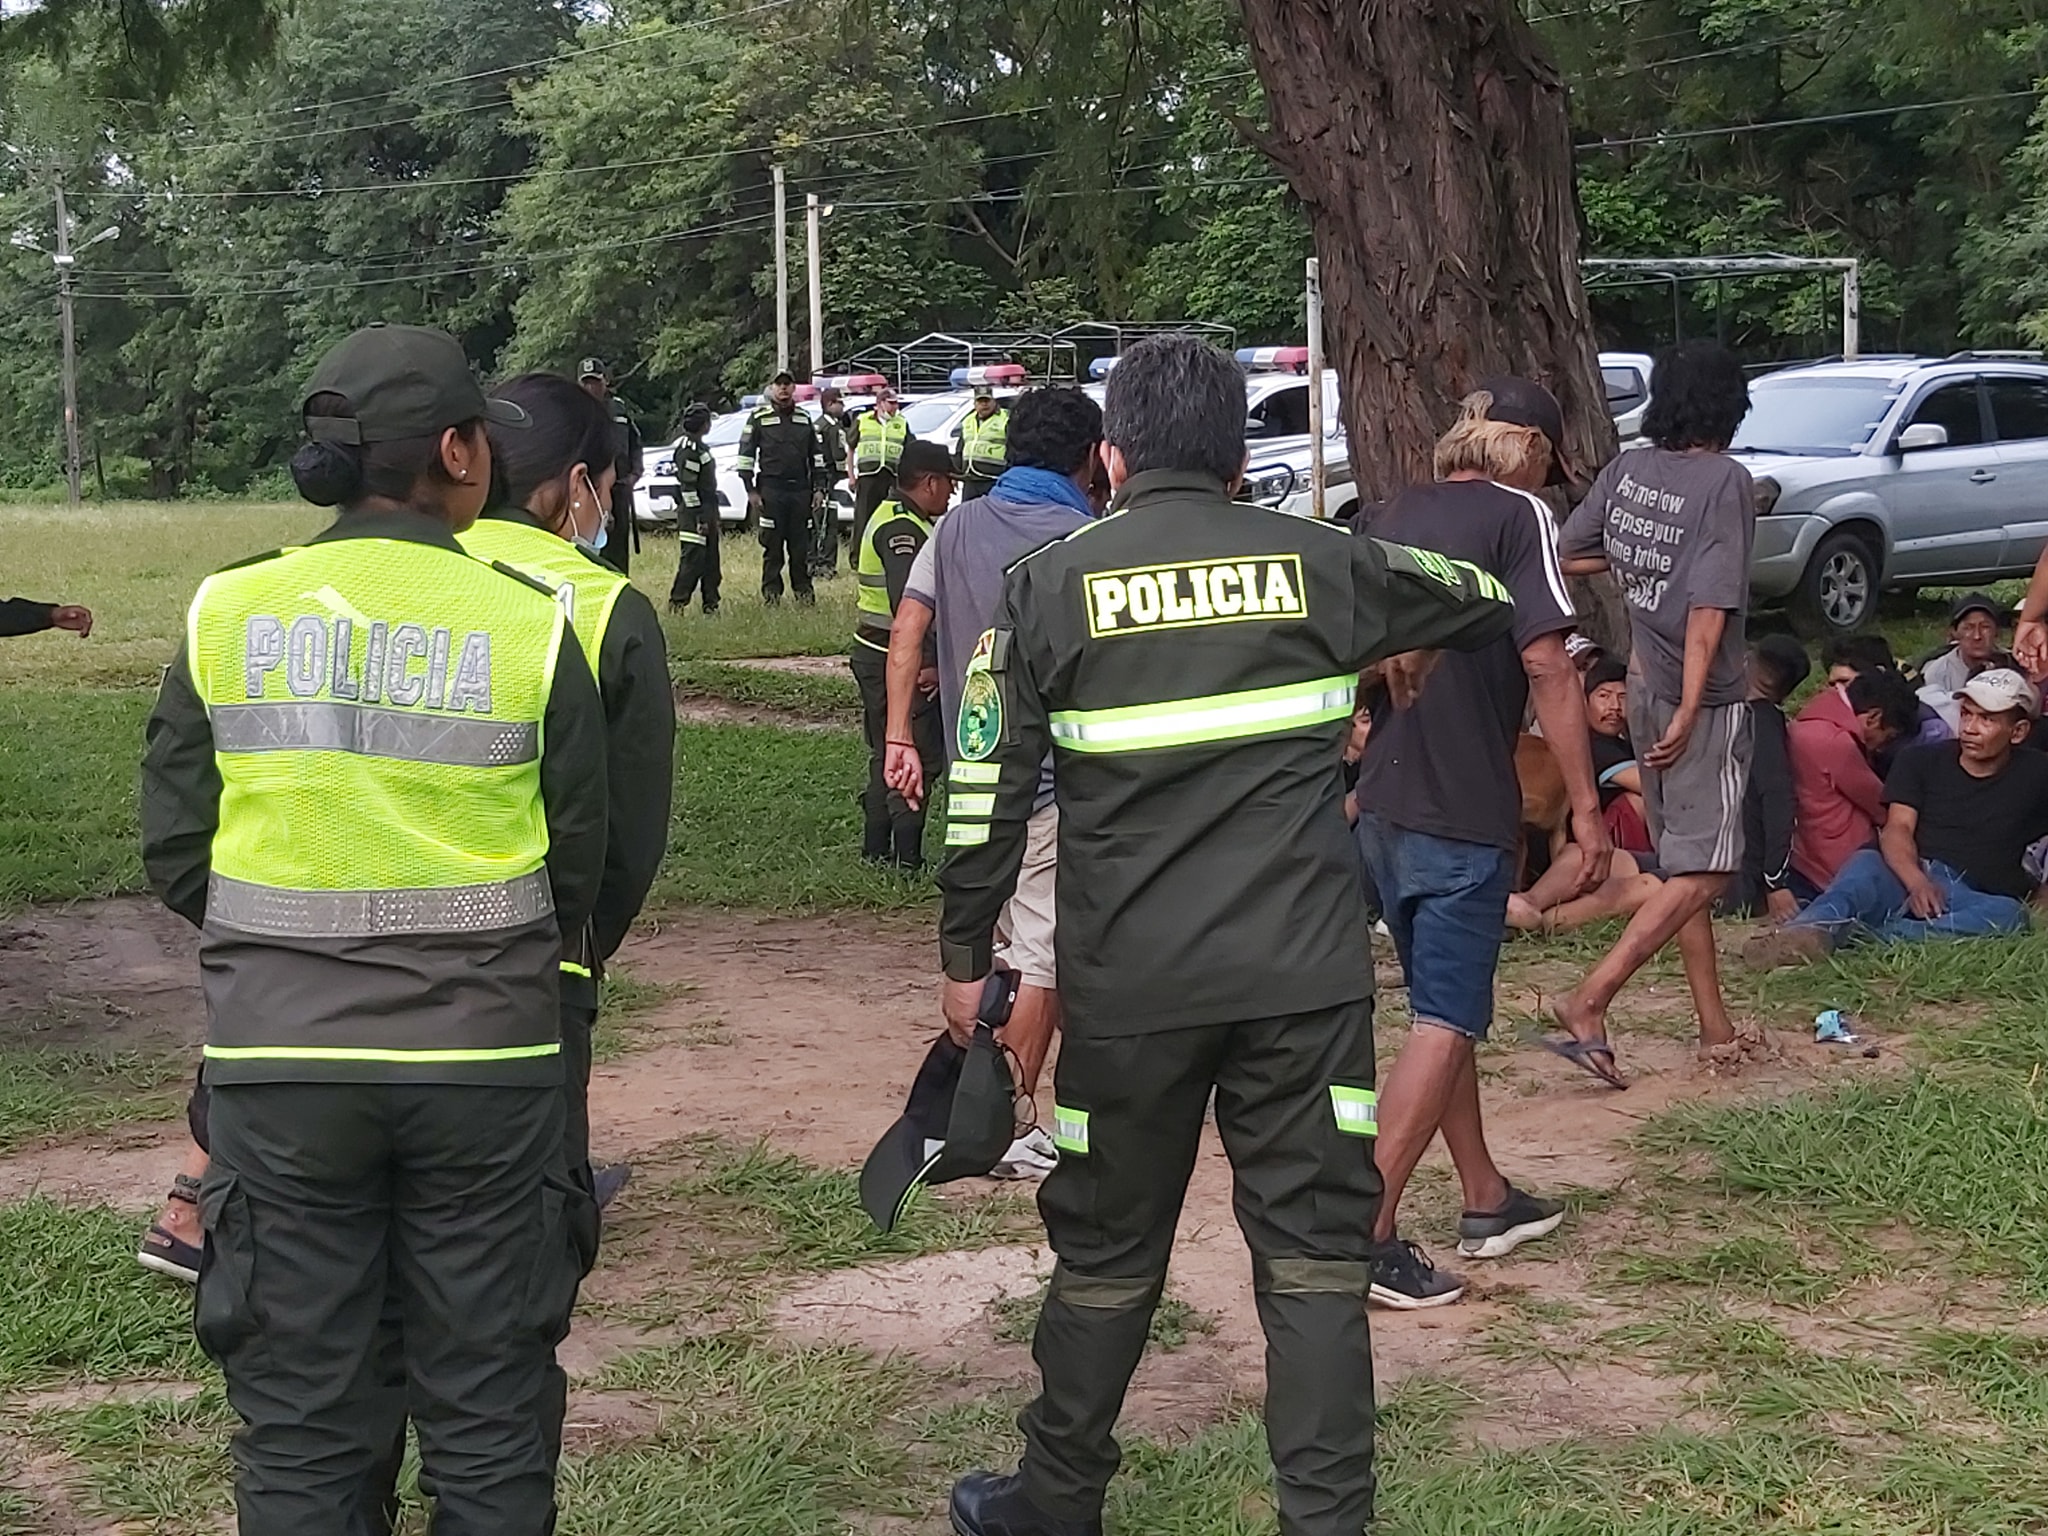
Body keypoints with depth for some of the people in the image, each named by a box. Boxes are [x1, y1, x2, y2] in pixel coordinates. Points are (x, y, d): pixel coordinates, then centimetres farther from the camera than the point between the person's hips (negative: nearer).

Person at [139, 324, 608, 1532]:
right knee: (486, 1410, 13)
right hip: (484, 1059, -1)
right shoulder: (530, 624, -6)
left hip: (279, 1059, 1)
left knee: (299, 1420, 13)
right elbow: (579, 865, 0)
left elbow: (176, 852, 3)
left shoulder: (228, 616, -2)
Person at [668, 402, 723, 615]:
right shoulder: (688, 450, -14)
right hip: (694, 515, -10)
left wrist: (714, 519, 24)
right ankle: (677, 603, -6)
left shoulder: (700, 448, 17)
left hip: (707, 513, 10)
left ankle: (711, 605, 17)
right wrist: (698, 519, -21)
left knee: (711, 562, 12)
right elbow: (687, 487, -19)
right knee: (692, 560, -10)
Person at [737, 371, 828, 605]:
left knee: (801, 544, 5)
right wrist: (751, 490, -5)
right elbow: (746, 454, 0)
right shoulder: (759, 418, 2)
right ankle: (771, 592, 6)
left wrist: (819, 488, 9)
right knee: (772, 544, -1)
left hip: (801, 489, 3)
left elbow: (817, 455, 17)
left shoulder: (805, 419, 14)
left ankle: (803, 590, 13)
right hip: (771, 491, -3)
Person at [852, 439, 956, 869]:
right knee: (918, 756, -6)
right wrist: (928, 663, -27)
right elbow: (909, 604, -27)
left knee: (887, 753, 17)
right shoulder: (901, 530, -18)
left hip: (876, 656, 11)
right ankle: (906, 856, -4)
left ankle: (877, 847, 24)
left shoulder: (890, 518, 17)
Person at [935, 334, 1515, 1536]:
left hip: (1131, 984, 0)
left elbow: (991, 790, 0)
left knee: (1108, 1251, 15)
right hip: (1305, 976, 0)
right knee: (1316, 1256, 6)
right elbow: (1485, 603, 20)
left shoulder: (1051, 586, -1)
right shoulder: (1317, 561, 3)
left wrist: (965, 955, 11)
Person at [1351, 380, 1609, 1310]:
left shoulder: (1397, 516, 13)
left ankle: (1486, 1201, 30)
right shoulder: (1518, 515, -7)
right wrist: (1586, 807, -13)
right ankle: (1368, 1229, -9)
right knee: (1445, 1024, -3)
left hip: (1382, 804, 7)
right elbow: (1546, 665, -15)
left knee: (1443, 1005, 19)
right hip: (1463, 813, -7)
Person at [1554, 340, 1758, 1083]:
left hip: (1645, 687, 7)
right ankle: (1589, 1002, -15)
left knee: (1680, 862, 14)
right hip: (1700, 697, -7)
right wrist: (1688, 713, -20)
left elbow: (1567, 556, 8)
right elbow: (1709, 607, -20)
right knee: (1702, 870, -4)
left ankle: (1716, 1027, 20)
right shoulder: (1724, 480, -16)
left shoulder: (1627, 470, 1)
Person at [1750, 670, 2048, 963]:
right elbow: (1897, 828, 0)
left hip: (1973, 900, 0)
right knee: (1866, 863, -34)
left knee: (2008, 914, -35)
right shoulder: (1921, 760, 16)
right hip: (1905, 880, 0)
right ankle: (1813, 930, -67)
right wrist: (1917, 881, -20)